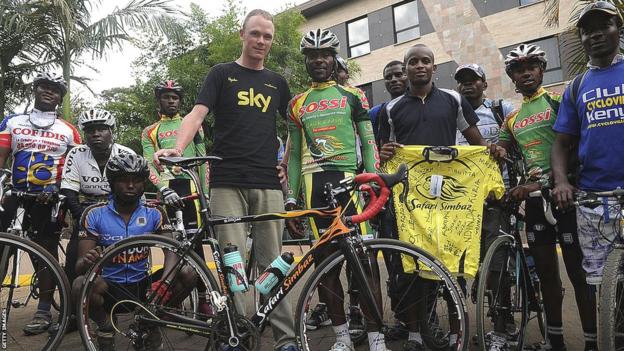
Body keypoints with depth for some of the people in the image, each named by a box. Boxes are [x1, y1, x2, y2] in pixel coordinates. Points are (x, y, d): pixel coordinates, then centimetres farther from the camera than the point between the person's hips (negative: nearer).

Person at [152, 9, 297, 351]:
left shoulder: (277, 82, 18)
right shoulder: (222, 73, 9)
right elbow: (197, 113, -3)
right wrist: (177, 149, -21)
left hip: (268, 184, 3)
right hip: (227, 183, -2)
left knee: (272, 263, 4)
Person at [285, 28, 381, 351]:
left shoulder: (352, 95, 11)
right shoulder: (297, 104, 17)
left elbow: (368, 142, 8)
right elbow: (293, 154, 16)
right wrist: (290, 199, 9)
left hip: (349, 179, -2)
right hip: (314, 183, 3)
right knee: (325, 260, 3)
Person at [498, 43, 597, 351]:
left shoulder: (558, 101, -2)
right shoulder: (512, 118, 15)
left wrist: (541, 183, -22)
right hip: (534, 198, 6)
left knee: (578, 271, -2)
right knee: (546, 273, 11)